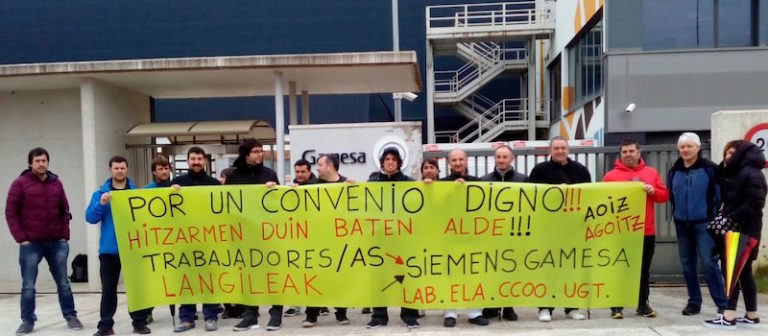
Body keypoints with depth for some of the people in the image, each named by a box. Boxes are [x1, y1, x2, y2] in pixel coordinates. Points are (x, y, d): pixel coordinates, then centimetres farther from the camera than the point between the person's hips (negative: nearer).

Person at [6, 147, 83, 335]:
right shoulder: (20, 183, -4)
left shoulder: (56, 183, 7)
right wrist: (21, 238, -11)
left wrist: (65, 235, 3)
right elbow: (10, 212, -5)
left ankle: (71, 317, 19)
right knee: (28, 286, 4)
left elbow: (65, 211, 12)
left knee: (63, 283, 9)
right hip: (31, 244, -3)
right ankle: (28, 321, 16)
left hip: (57, 242, 3)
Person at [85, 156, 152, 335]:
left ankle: (139, 322, 14)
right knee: (108, 288, 5)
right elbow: (90, 217, -3)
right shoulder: (100, 193, 6)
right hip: (109, 249, 0)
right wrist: (101, 204, -18)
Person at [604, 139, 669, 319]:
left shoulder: (651, 173, 10)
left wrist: (653, 191, -10)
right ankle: (617, 306, 6)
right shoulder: (611, 175, 1)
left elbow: (664, 195, 8)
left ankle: (643, 304, 21)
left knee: (644, 270, 11)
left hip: (646, 231, 3)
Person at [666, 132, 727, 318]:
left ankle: (723, 303, -3)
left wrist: (713, 215, -3)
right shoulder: (674, 171, 8)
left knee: (709, 262, -10)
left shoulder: (709, 169, -6)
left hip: (704, 223, -5)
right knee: (687, 264, 9)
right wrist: (678, 212, 12)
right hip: (682, 224, 5)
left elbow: (718, 193, -5)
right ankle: (694, 302, 19)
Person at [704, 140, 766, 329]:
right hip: (734, 230, 10)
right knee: (743, 272, 10)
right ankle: (751, 316, 16)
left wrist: (730, 219, -22)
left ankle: (728, 317, -10)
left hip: (744, 231, -10)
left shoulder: (752, 174, -12)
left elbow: (754, 205, -21)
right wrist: (723, 218, 1)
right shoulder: (734, 174, 18)